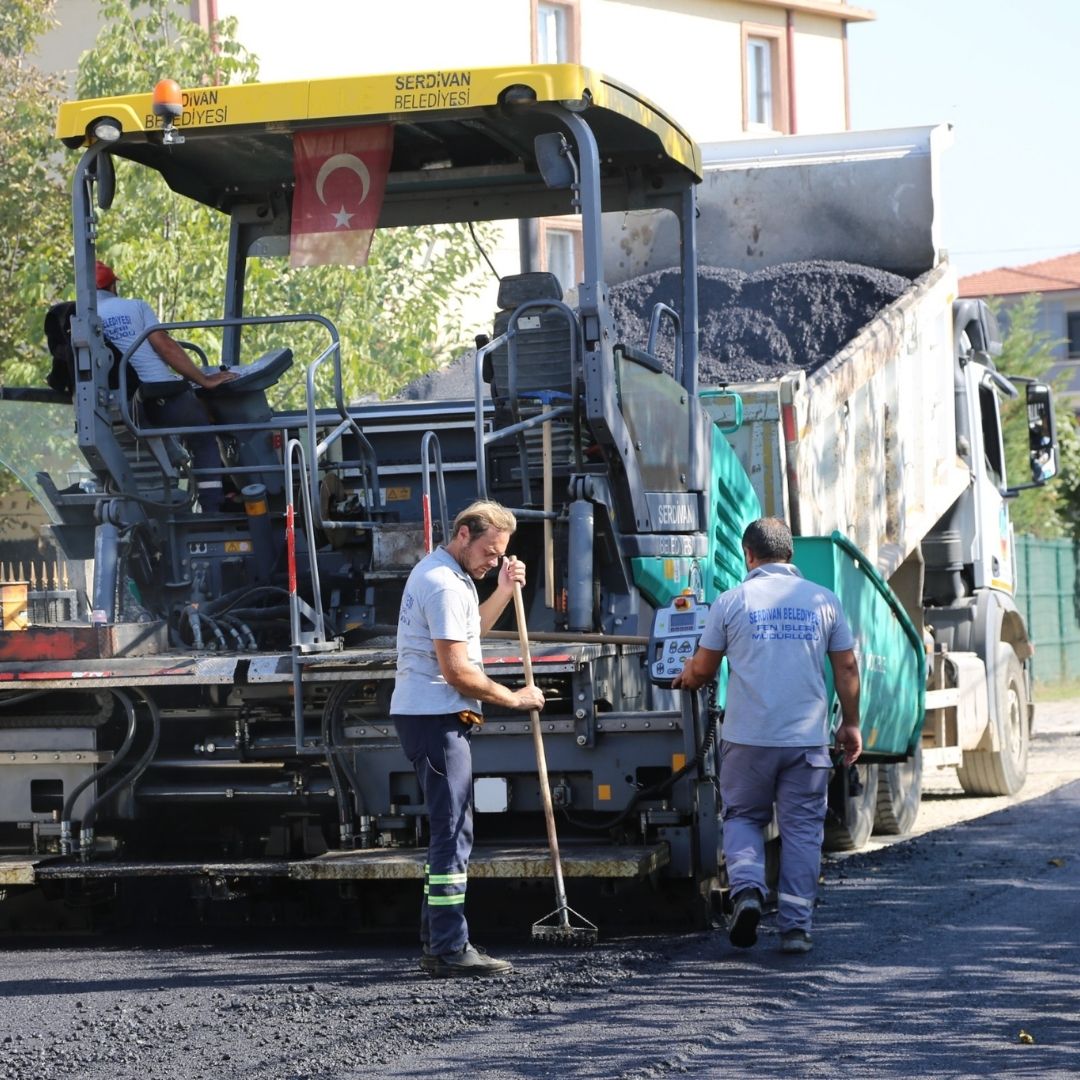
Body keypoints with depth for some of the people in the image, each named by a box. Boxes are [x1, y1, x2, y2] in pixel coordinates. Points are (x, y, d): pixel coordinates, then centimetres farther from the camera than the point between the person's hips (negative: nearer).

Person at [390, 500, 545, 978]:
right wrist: (514, 698, -9)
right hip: (435, 718, -11)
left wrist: (504, 592, 18)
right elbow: (457, 671, -20)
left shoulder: (435, 571, 17)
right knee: (453, 833, -11)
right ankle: (451, 948, -12)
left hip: (425, 715, 11)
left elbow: (467, 632, 30)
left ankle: (436, 946, 16)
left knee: (450, 831, 13)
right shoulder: (445, 585, -16)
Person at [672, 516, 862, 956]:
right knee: (802, 829, 7)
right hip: (808, 738, 1)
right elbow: (846, 667, 7)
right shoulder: (823, 600, 4)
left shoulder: (732, 601, 0)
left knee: (742, 818, 16)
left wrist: (687, 678, 30)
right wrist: (850, 723, 17)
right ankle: (796, 926, 5)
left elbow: (702, 669, 7)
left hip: (748, 737, -1)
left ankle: (747, 889, -8)